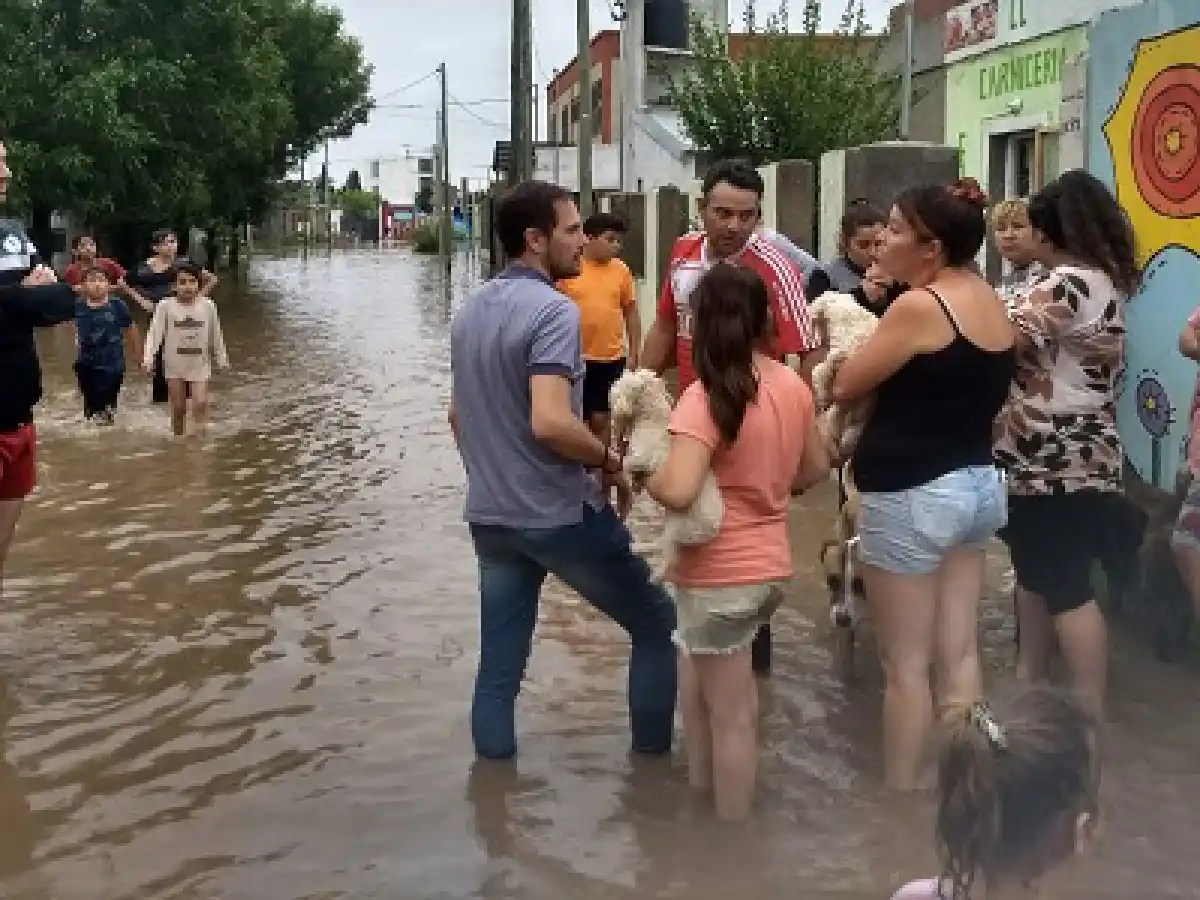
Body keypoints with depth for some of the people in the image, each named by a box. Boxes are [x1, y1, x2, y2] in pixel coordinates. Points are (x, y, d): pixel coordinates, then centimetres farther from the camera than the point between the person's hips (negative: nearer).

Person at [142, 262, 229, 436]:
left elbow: (215, 335, 4)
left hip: (200, 366, 0)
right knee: (178, 409, 10)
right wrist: (148, 359, -22)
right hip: (174, 367, 0)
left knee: (200, 404, -15)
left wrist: (222, 359, 12)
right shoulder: (165, 306, -11)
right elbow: (155, 333, -13)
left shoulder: (208, 306, -7)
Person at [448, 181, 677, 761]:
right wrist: (609, 459, -13)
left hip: (489, 516, 8)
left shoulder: (469, 312, 10)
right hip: (560, 514, -8)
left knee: (498, 666, 12)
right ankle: (652, 760, 17)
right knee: (657, 625, 11)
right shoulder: (553, 310, -18)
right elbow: (550, 423, -29)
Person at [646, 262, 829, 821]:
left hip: (720, 576, -7)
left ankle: (731, 829, 23)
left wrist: (647, 477, -12)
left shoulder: (706, 397, -21)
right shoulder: (793, 386, 0)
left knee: (731, 716, 8)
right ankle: (703, 784, 38)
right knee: (700, 674, 26)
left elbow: (678, 492, -32)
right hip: (771, 566, 7)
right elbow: (815, 469, 14)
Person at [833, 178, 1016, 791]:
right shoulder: (989, 301, 7)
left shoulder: (918, 306, -18)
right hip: (976, 486, 9)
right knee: (958, 652, 13)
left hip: (912, 496, -9)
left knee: (904, 664, 2)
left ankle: (900, 794, 12)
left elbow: (845, 386, -10)